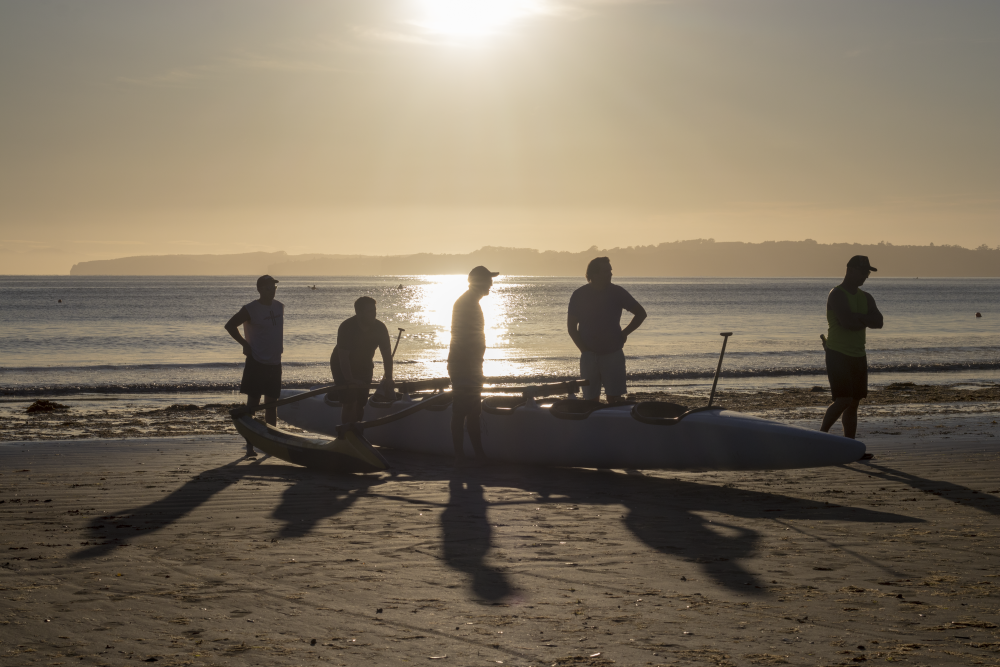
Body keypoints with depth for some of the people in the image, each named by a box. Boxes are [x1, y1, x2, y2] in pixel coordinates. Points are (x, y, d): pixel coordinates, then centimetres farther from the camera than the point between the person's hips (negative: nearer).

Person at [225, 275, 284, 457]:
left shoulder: (280, 307, 8)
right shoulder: (251, 309, -10)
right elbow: (230, 325, -5)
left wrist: (279, 345, 11)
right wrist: (245, 343, -6)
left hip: (275, 363, 6)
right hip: (256, 362, -6)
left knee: (272, 403, 11)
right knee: (253, 403, -4)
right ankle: (249, 445, -1)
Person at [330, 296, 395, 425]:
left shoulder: (380, 328, -16)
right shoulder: (346, 327, -28)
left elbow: (387, 355, -12)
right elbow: (343, 356, -30)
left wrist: (388, 379, -17)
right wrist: (350, 380, -37)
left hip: (364, 367, 4)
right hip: (343, 367, -4)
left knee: (360, 403, 4)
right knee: (349, 402, -15)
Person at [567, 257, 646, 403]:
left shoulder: (617, 293, 1)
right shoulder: (579, 296, 0)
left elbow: (641, 313, 10)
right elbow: (571, 327, 3)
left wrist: (624, 334, 2)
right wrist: (584, 349, -6)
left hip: (613, 354, 0)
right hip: (589, 356, 0)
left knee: (614, 399, -7)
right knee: (591, 400, 1)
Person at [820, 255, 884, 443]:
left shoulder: (865, 297, 14)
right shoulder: (837, 294, -10)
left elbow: (878, 322, 0)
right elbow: (847, 322, -23)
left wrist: (857, 318, -14)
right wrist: (865, 319, -5)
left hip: (858, 356, 8)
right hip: (838, 355, -8)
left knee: (854, 403, 6)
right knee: (844, 400, -17)